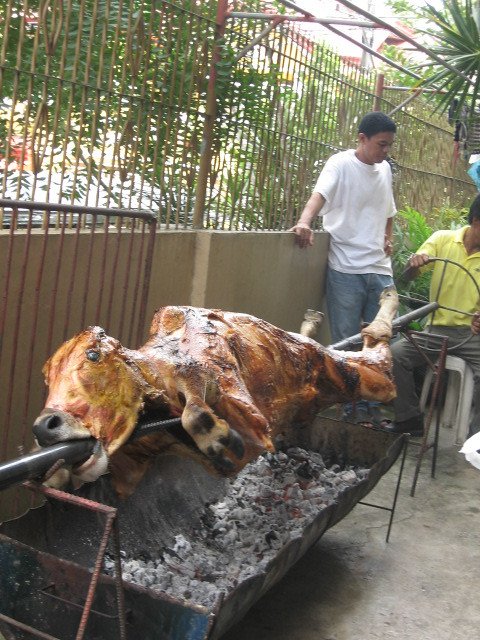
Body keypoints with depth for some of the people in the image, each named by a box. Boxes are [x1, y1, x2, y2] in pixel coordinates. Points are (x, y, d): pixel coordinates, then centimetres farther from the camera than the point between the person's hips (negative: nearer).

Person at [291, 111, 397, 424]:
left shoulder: (385, 169, 15)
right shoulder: (341, 164, -4)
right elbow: (320, 194, -22)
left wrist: (388, 239, 11)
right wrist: (305, 221, -41)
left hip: (380, 269, 6)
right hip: (346, 268, -6)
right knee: (346, 342, 2)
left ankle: (366, 402, 21)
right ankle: (351, 404, 14)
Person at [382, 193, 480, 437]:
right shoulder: (442, 239, 0)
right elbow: (408, 276, -5)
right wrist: (414, 263, -30)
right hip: (437, 327, 2)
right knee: (395, 354, -19)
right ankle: (409, 419, -3)